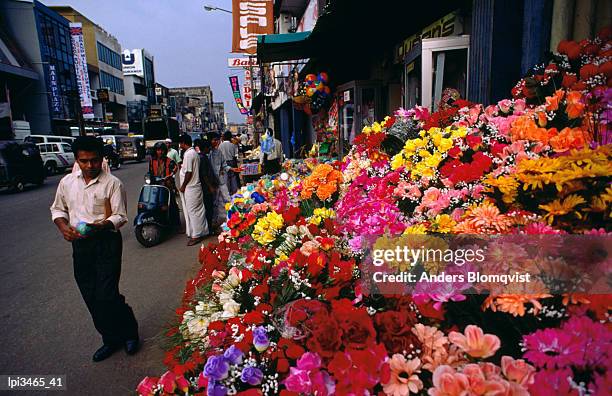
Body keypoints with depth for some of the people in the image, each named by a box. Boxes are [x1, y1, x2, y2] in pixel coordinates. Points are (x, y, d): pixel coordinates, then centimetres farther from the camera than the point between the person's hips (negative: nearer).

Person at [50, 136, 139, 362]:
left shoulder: (112, 183, -8)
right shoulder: (67, 182, 7)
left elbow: (120, 216, -9)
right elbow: (57, 209, 18)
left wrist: (100, 225, -28)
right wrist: (63, 226, -2)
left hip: (106, 241, -5)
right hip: (80, 243, 5)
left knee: (107, 295, -9)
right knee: (91, 298, 11)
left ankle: (129, 332, 18)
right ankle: (111, 339, 30)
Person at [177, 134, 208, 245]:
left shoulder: (188, 154, -17)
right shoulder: (194, 152, 14)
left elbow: (188, 172, -20)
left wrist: (183, 186, -13)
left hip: (190, 188, -10)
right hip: (195, 186, 10)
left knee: (193, 211, -3)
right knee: (197, 210, 15)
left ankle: (196, 235, 4)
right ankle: (201, 232, 24)